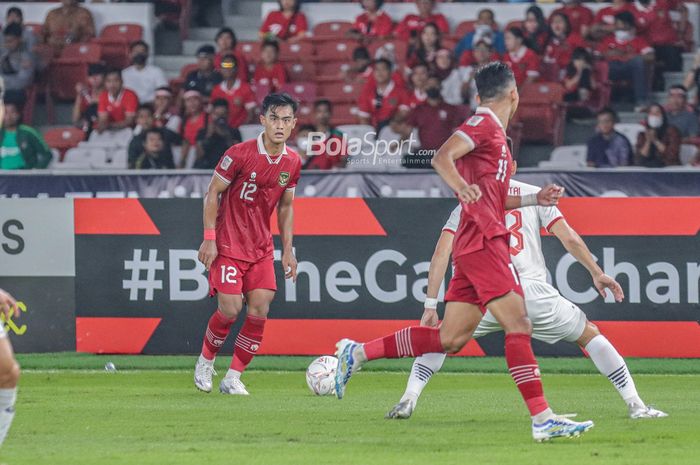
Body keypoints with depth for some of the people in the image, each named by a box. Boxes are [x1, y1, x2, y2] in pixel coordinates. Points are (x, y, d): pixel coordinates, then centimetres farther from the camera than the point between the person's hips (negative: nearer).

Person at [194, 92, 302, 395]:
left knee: (259, 310, -6)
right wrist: (209, 239, -13)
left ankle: (233, 378, 5)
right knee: (230, 309, -12)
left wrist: (288, 249, 10)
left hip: (261, 248, 5)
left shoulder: (292, 162, 1)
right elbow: (212, 193, -8)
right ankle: (205, 361, 15)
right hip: (228, 244, -5)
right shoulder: (240, 154, -15)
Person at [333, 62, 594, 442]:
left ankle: (357, 353, 12)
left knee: (449, 339, 6)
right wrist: (462, 186, -36)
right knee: (518, 325, -13)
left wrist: (534, 199, 25)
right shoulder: (484, 123, -5)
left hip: (476, 246, 10)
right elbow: (442, 158, -20)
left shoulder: (492, 130, 24)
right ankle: (542, 419, -16)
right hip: (483, 243, -10)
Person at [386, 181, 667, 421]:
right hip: (532, 291, -1)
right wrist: (596, 273, 15)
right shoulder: (534, 194, 15)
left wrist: (431, 305, 5)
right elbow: (570, 239, 6)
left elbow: (441, 253, 6)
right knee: (589, 334, 18)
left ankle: (408, 400, 7)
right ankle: (635, 405, 9)